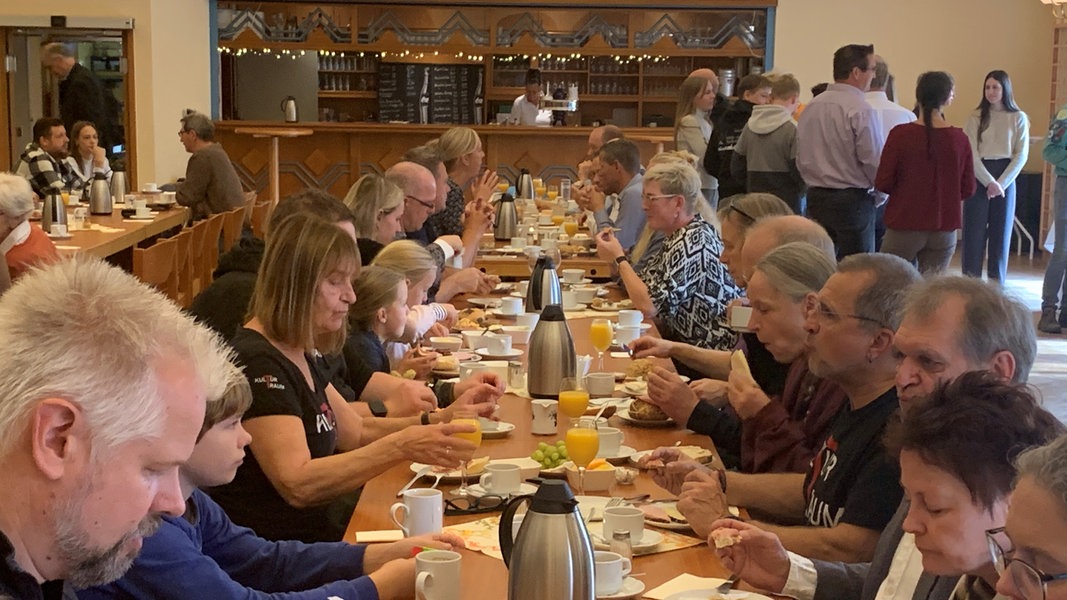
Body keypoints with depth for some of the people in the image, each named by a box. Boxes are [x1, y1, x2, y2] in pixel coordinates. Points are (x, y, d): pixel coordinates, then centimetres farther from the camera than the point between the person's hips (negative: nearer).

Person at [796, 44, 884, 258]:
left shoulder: (812, 106, 7)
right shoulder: (861, 110, -14)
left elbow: (801, 159, 12)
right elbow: (874, 161, -14)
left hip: (816, 198, 7)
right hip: (853, 200, -7)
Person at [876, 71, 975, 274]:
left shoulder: (900, 134, -10)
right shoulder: (959, 138, -3)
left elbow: (883, 184, -7)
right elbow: (967, 189, 4)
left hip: (904, 227, -2)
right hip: (944, 229, 2)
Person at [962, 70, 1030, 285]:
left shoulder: (1019, 118, 3)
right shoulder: (975, 118, 1)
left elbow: (1021, 155, -1)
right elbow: (971, 154, -5)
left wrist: (1001, 183, -11)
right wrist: (989, 182, -15)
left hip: (1005, 180, 1)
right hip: (978, 178, -1)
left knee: (1001, 234, 5)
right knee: (974, 234, -1)